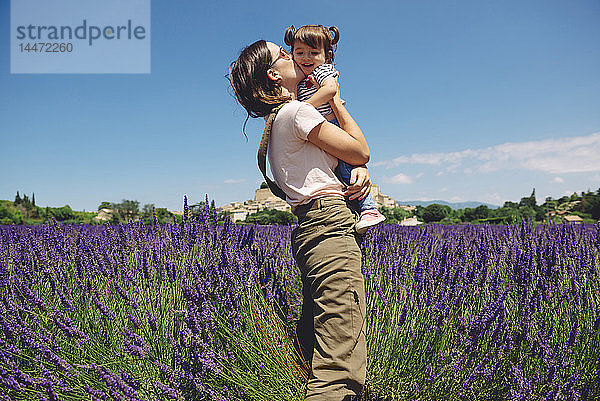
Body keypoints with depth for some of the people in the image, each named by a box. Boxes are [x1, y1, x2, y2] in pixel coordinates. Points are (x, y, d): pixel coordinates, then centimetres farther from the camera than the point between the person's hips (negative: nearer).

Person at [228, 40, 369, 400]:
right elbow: (361, 150, 0)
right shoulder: (297, 111, -5)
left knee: (316, 346, 12)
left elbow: (351, 154, 24)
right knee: (340, 370, -13)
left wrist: (361, 170, 0)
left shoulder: (278, 118, 23)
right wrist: (337, 102, 12)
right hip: (331, 224, -10)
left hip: (310, 229, 10)